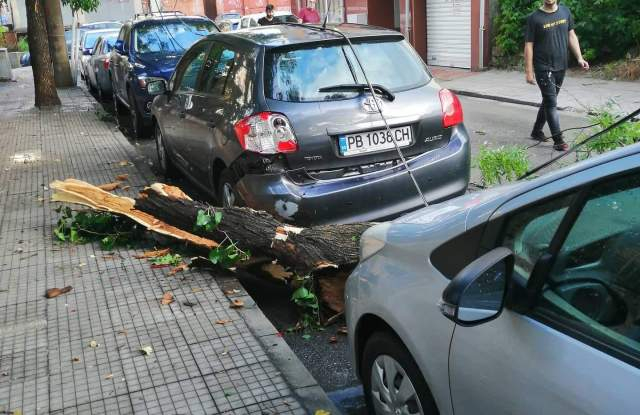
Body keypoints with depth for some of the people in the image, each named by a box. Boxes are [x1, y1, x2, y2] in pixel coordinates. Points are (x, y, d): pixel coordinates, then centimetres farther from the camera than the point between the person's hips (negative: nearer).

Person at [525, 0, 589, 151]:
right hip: (543, 68, -5)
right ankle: (558, 140, -4)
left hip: (561, 67, 5)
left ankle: (537, 131, 30)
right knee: (551, 103, -6)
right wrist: (529, 71, -11)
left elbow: (571, 36, 12)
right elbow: (529, 46, -8)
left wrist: (579, 58, 3)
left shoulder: (565, 12, 6)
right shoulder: (534, 18, -8)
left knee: (549, 101, 15)